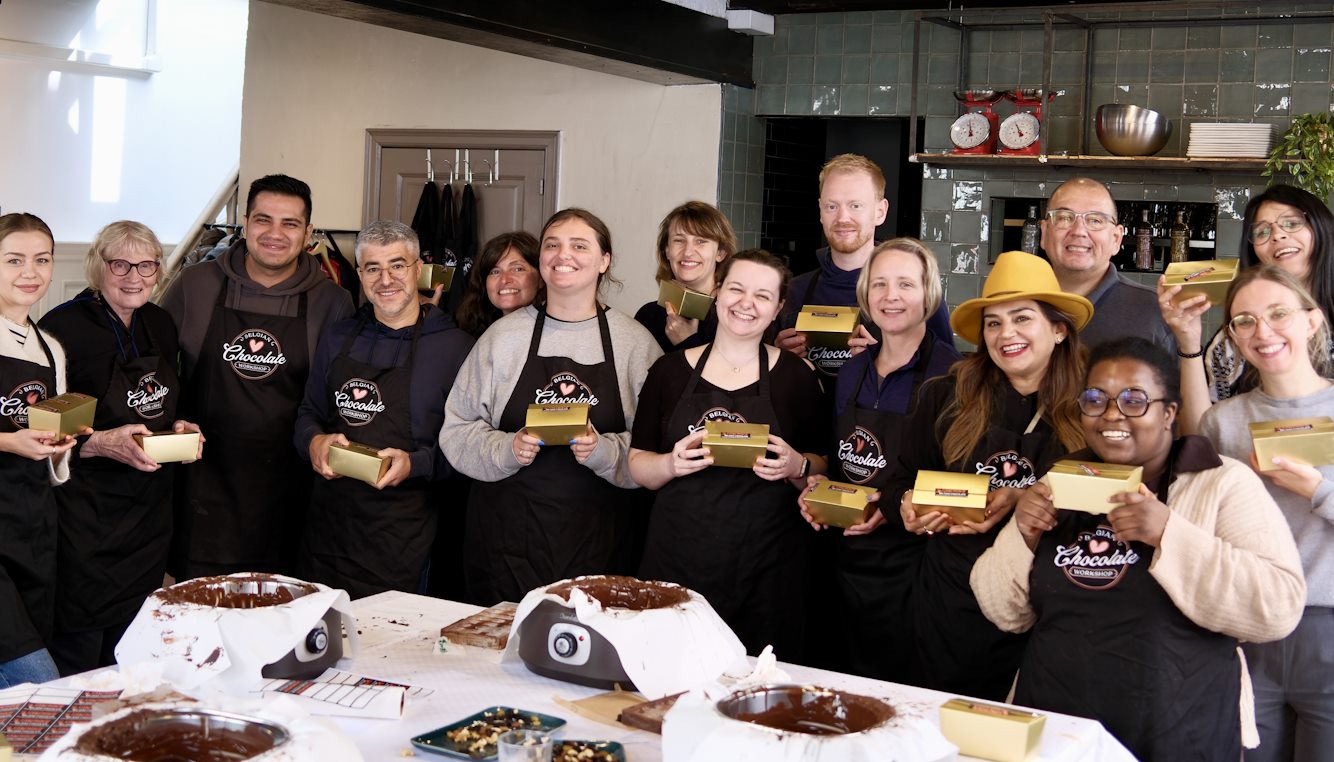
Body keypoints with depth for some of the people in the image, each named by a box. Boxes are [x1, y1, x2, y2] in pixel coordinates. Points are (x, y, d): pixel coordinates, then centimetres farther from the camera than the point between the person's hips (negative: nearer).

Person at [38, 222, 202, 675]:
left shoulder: (160, 325, 8)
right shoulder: (63, 327, -13)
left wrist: (180, 429, 1)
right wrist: (101, 444, -27)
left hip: (149, 516, 6)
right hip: (84, 515, -6)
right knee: (76, 658, -1)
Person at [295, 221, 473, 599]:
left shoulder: (456, 347, -5)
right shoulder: (338, 337, 11)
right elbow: (308, 413, 19)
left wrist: (416, 463, -20)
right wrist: (314, 441, -2)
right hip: (328, 522, 5)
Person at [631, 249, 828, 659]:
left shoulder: (797, 376, 4)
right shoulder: (670, 370, 6)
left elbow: (822, 469, 10)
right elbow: (637, 466, 9)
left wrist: (797, 467, -11)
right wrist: (672, 463, -11)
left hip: (764, 567, 0)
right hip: (678, 559, 1)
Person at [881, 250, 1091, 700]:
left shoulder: (1087, 414, -5)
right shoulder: (945, 399, 4)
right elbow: (903, 481, 13)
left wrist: (1019, 502, -18)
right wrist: (911, 509, -8)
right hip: (950, 607, 2)